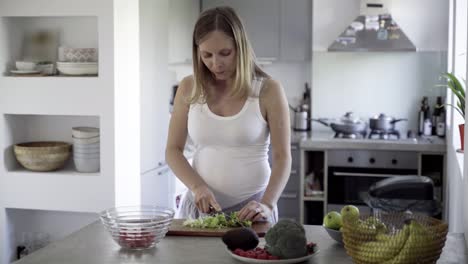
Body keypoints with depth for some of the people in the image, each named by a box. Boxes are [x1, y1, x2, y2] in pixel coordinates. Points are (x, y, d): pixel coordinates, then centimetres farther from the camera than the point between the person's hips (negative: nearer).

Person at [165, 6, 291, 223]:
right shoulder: (189, 88, 0)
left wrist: (267, 204, -23)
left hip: (251, 208, -2)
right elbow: (173, 150, 2)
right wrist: (197, 187, -14)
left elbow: (282, 157, -9)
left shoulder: (268, 90, -8)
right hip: (200, 203, 2)